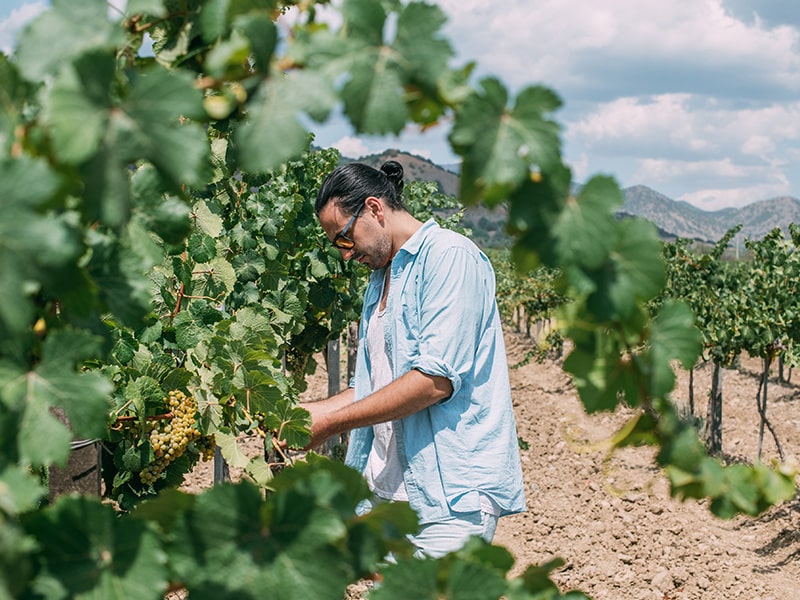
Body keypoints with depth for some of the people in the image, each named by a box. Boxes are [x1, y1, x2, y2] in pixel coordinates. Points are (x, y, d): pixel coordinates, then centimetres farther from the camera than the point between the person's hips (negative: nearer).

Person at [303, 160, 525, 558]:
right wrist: (309, 410, 9)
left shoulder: (449, 257, -10)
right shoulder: (380, 279, 20)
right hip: (390, 489, 9)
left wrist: (332, 422, -14)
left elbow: (435, 379, -19)